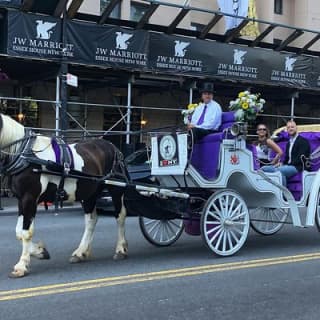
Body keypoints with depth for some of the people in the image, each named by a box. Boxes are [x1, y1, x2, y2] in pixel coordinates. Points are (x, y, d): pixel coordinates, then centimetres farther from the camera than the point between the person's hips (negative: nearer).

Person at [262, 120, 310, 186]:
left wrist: (286, 165, -16)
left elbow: (300, 158, -11)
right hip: (288, 166, 8)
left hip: (297, 167, -8)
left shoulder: (303, 141, 0)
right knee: (264, 169, -10)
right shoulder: (288, 143, 26)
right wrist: (281, 163, 1)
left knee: (278, 170, -36)